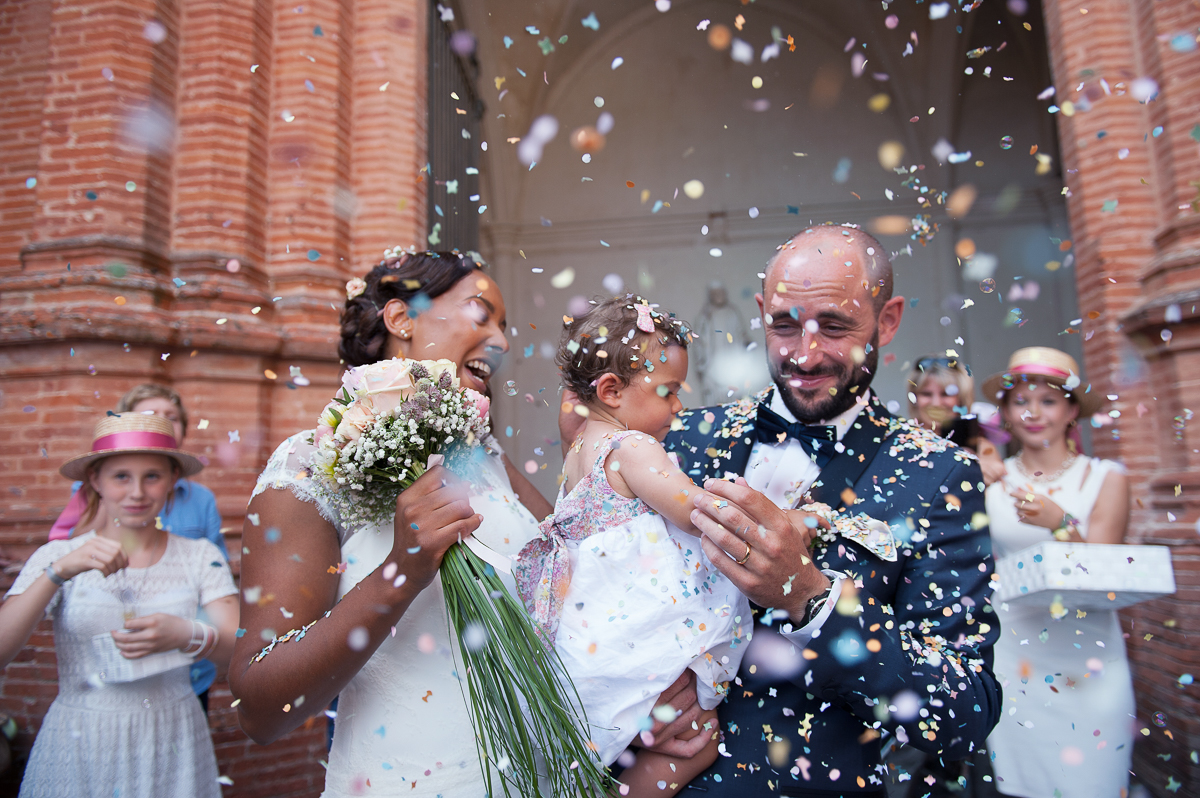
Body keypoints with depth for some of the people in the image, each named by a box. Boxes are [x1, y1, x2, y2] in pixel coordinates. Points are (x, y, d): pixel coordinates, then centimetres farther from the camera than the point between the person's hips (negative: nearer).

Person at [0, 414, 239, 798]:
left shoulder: (201, 557, -2)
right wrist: (58, 572, -25)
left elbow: (243, 650, -10)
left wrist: (188, 636, -29)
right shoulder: (57, 557, -3)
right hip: (79, 750, -1)